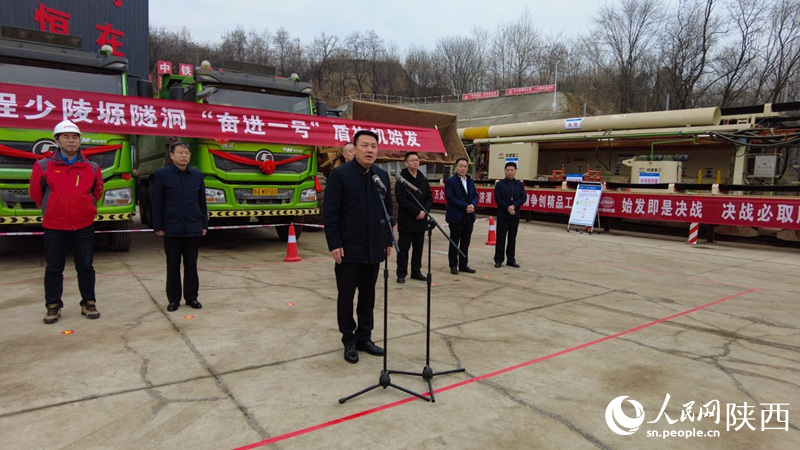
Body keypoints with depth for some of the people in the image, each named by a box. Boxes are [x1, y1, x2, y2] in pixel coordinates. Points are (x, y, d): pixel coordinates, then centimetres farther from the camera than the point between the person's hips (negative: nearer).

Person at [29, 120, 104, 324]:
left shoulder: (92, 168, 0)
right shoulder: (43, 166, -4)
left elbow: (97, 192, 15)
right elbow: (35, 192, 8)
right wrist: (49, 208, 14)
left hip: (84, 226, 1)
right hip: (54, 227, -1)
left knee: (86, 267, 7)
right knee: (53, 269, 8)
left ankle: (89, 304, 18)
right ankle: (53, 307, 20)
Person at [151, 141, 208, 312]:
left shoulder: (197, 175, 6)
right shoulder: (162, 174, -2)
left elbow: (202, 202, 9)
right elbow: (157, 203, -2)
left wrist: (204, 225, 6)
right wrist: (158, 227, -5)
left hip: (193, 228, 2)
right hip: (172, 229, -2)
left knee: (191, 265, 9)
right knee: (173, 266, 7)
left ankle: (191, 296, 19)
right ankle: (173, 299, 17)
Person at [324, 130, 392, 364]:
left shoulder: (382, 175, 8)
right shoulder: (339, 174, -8)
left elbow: (388, 210, 13)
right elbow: (330, 213, -10)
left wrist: (388, 240, 10)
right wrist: (334, 244, -14)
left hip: (374, 249, 5)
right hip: (348, 249, -4)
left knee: (368, 296, 13)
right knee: (346, 296, 8)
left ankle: (364, 338, 27)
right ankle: (349, 341, 22)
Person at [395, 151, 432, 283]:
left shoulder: (423, 179, 12)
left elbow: (430, 198, 11)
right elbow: (402, 199, -14)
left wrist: (425, 211, -7)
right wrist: (417, 211, -17)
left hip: (421, 220, 5)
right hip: (406, 220, -5)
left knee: (418, 248, 10)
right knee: (403, 248, 1)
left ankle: (416, 272, 20)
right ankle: (401, 274, 9)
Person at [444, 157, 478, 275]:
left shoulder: (470, 181, 13)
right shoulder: (450, 181, -6)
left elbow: (475, 195, 11)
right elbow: (450, 198, -15)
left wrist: (473, 205, -11)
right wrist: (465, 206, -19)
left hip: (469, 217, 6)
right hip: (456, 217, -6)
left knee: (465, 242, 11)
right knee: (454, 242, 2)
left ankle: (463, 264, 20)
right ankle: (453, 265, 11)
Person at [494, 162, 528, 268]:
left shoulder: (520, 184, 8)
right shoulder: (499, 184, 1)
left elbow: (524, 197, -1)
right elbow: (498, 198, -8)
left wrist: (514, 206, -16)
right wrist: (507, 208, -15)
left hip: (515, 215, 3)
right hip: (502, 215, -3)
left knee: (512, 238, 8)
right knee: (500, 237, 0)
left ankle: (511, 259, 16)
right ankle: (498, 259, 7)